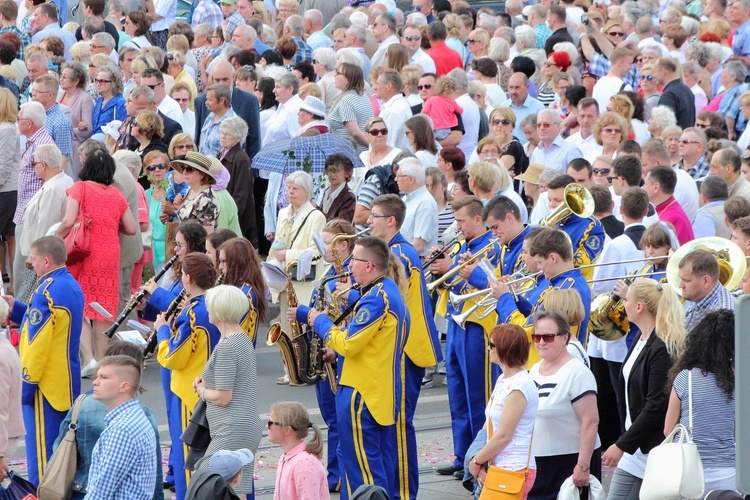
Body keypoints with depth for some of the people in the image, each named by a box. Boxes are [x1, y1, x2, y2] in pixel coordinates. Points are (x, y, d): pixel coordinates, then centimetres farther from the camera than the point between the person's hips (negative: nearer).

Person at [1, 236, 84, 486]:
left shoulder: (48, 291, -20)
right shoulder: (72, 286, 9)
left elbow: (38, 342, -21)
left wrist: (27, 383, -16)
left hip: (46, 383, -9)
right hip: (67, 383, 9)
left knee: (42, 449, -4)